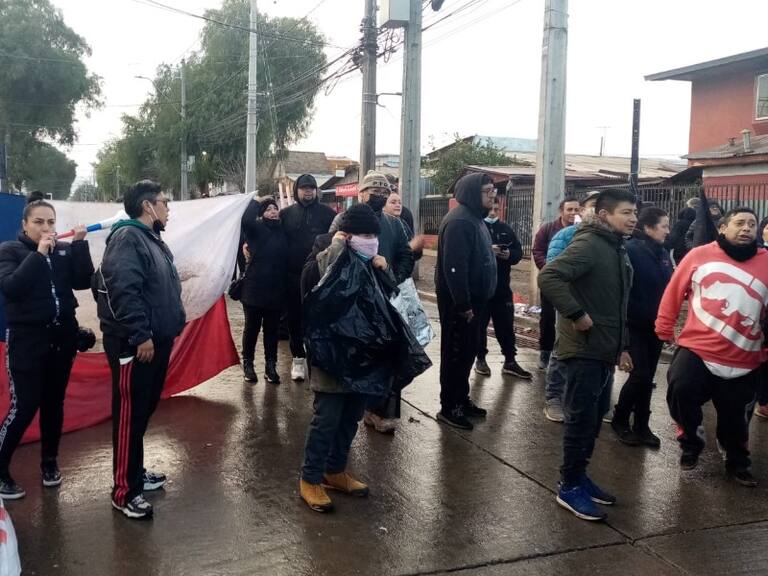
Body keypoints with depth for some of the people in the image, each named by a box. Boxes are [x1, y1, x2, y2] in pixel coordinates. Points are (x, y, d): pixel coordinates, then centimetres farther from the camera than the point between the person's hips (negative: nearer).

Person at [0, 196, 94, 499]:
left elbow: (83, 281, -6)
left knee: (54, 403, 12)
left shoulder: (65, 250, 6)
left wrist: (80, 245, -13)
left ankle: (49, 462, 27)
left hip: (62, 336, 4)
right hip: (26, 339, -4)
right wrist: (38, 254, -22)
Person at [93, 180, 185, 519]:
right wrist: (140, 335, -27)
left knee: (145, 410, 18)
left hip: (156, 340, 10)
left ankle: (135, 472, 33)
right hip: (133, 344, -10)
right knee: (130, 414, -3)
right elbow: (123, 290, -26)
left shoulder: (152, 240, 17)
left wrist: (169, 327, 19)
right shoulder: (127, 237, -15)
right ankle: (125, 492, 6)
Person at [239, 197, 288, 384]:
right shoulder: (256, 228, -4)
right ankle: (247, 364, 21)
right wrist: (257, 202, -12)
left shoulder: (282, 231, 8)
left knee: (272, 329, 9)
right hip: (254, 288, -3)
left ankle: (271, 366, 18)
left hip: (275, 290, 3)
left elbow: (286, 260, 9)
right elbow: (246, 220, -26)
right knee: (252, 327, 7)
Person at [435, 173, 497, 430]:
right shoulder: (459, 221, -19)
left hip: (471, 299, 10)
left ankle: (462, 399, 29)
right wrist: (463, 304, -25)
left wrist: (473, 301, 18)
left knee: (468, 351, 17)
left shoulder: (475, 218, 14)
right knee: (455, 353, -1)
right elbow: (454, 267, -26)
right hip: (458, 302, -10)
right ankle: (448, 408, 9)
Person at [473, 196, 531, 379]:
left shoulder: (506, 229, 9)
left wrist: (509, 254, -12)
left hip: (502, 286, 4)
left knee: (506, 325, 9)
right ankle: (480, 359, 21)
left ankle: (510, 361, 17)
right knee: (480, 324, 7)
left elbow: (519, 251, 9)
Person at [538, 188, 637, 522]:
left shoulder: (618, 250, 15)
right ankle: (569, 486, 10)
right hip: (584, 349, -9)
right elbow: (548, 277, -29)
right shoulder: (588, 244, -16)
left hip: (604, 350, 9)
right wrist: (576, 315, -26)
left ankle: (578, 476, 29)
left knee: (595, 417, 16)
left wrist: (621, 346, 20)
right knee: (582, 418, -2)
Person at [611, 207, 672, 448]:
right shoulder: (631, 250, -14)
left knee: (648, 377, 11)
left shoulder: (663, 254, 8)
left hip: (655, 326, 7)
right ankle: (620, 419, 14)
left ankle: (641, 426, 22)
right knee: (640, 375, -7)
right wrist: (638, 313, -20)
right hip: (634, 325, -7)